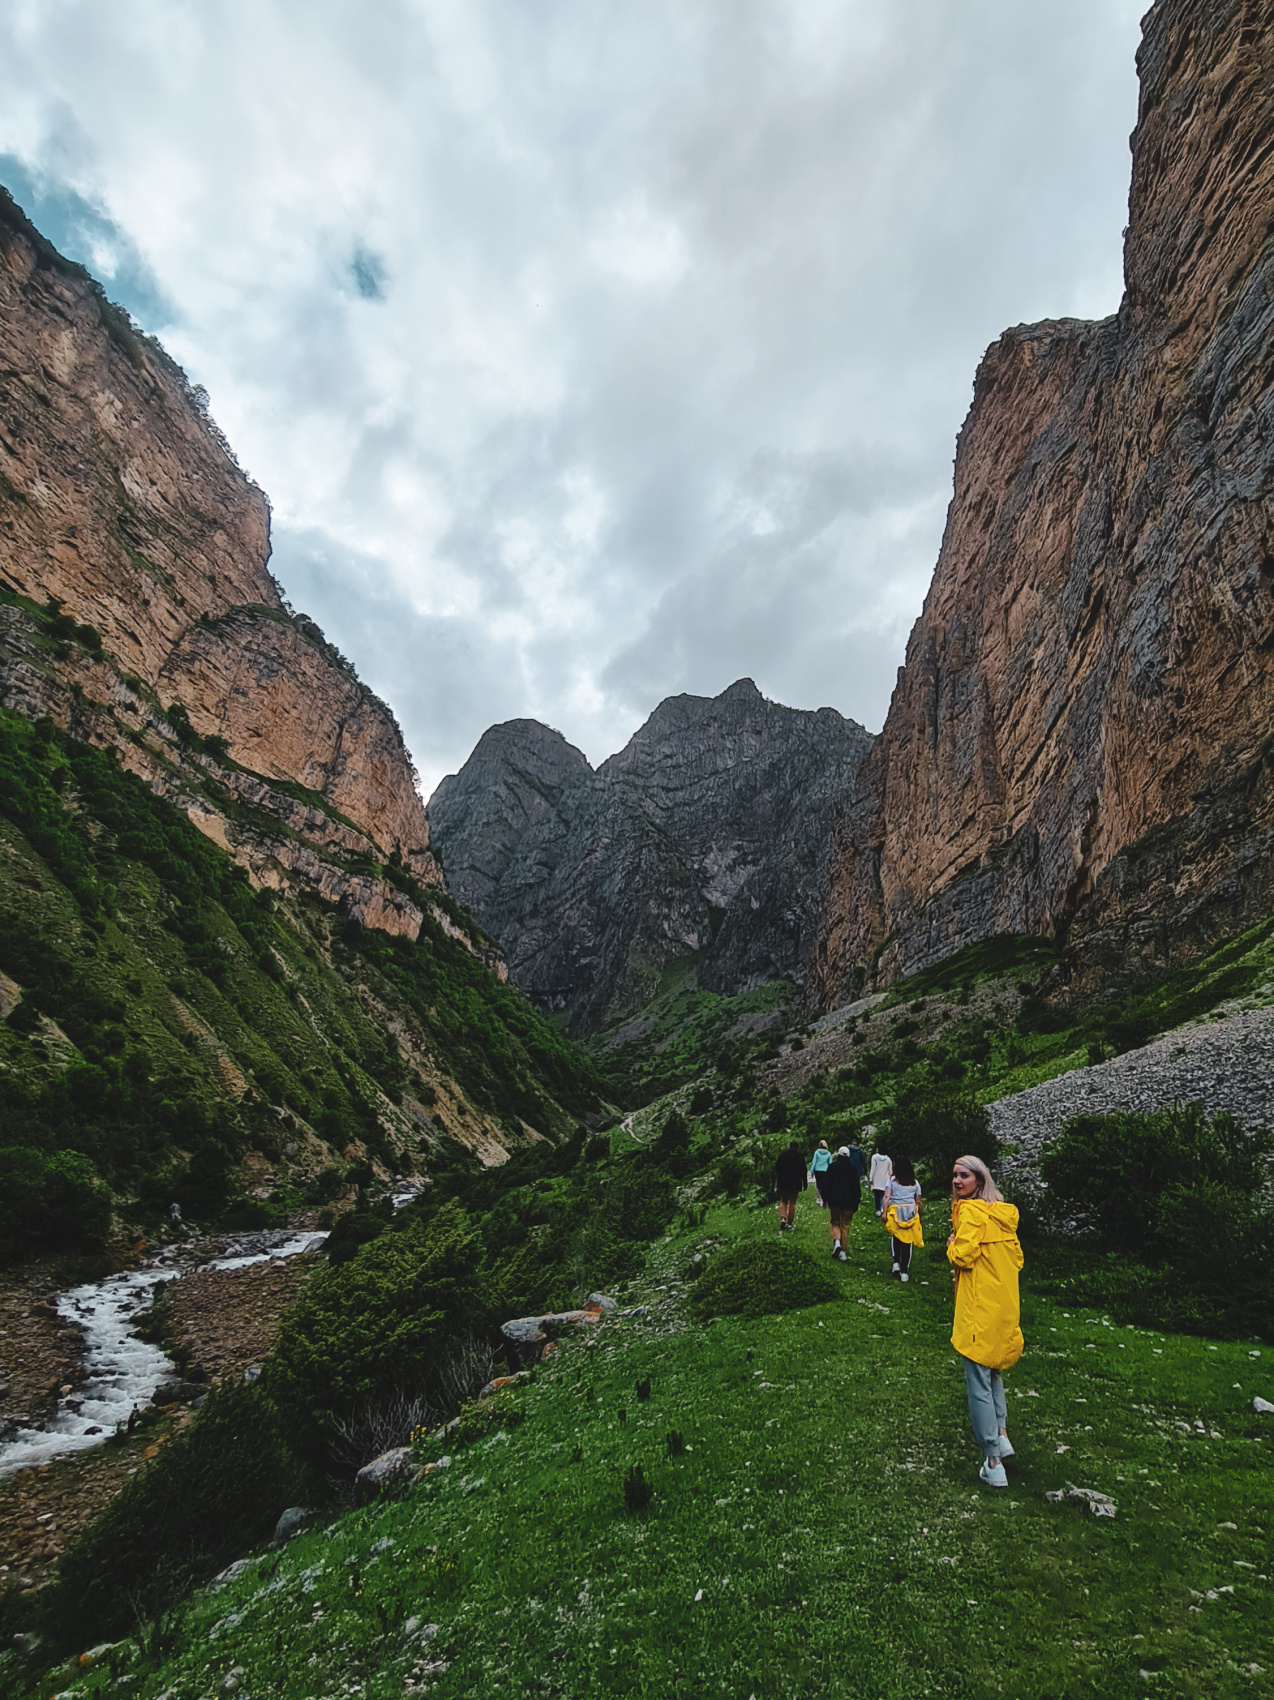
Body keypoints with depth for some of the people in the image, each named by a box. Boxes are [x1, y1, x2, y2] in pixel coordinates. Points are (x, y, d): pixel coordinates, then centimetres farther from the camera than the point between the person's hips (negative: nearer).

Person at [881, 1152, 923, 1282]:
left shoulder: (891, 1179, -1)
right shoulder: (915, 1182, 6)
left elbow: (886, 1197, -10)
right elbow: (918, 1202, 7)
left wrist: (884, 1213, -9)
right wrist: (920, 1215, 19)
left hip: (895, 1212, -1)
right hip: (911, 1212, 1)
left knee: (895, 1237, 19)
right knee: (907, 1242, 5)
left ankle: (896, 1263, 9)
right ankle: (904, 1272, 7)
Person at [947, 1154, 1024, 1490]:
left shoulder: (971, 1210, -16)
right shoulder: (1004, 1213, 9)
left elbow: (963, 1257, -21)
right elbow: (1016, 1257, 15)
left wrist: (951, 1246, -3)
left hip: (980, 1308, -8)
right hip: (1006, 1305, 8)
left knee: (978, 1381, 1)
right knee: (993, 1370, 27)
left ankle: (993, 1462, 6)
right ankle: (1001, 1434, 26)